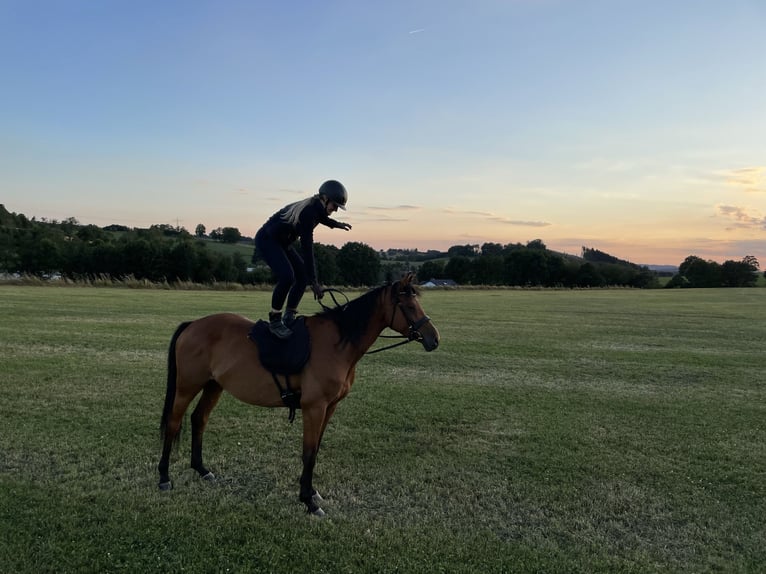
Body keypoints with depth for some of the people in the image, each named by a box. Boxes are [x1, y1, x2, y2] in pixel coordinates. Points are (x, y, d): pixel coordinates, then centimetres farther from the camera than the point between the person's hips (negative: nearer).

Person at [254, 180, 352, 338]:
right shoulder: (308, 212, -31)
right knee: (287, 276, -25)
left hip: (282, 242, 10)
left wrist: (336, 224, 15)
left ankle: (289, 317, 8)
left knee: (303, 276, 3)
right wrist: (314, 282, -35)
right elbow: (307, 249, -34)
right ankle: (274, 321, -12)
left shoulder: (316, 207, -3)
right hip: (266, 240, -10)